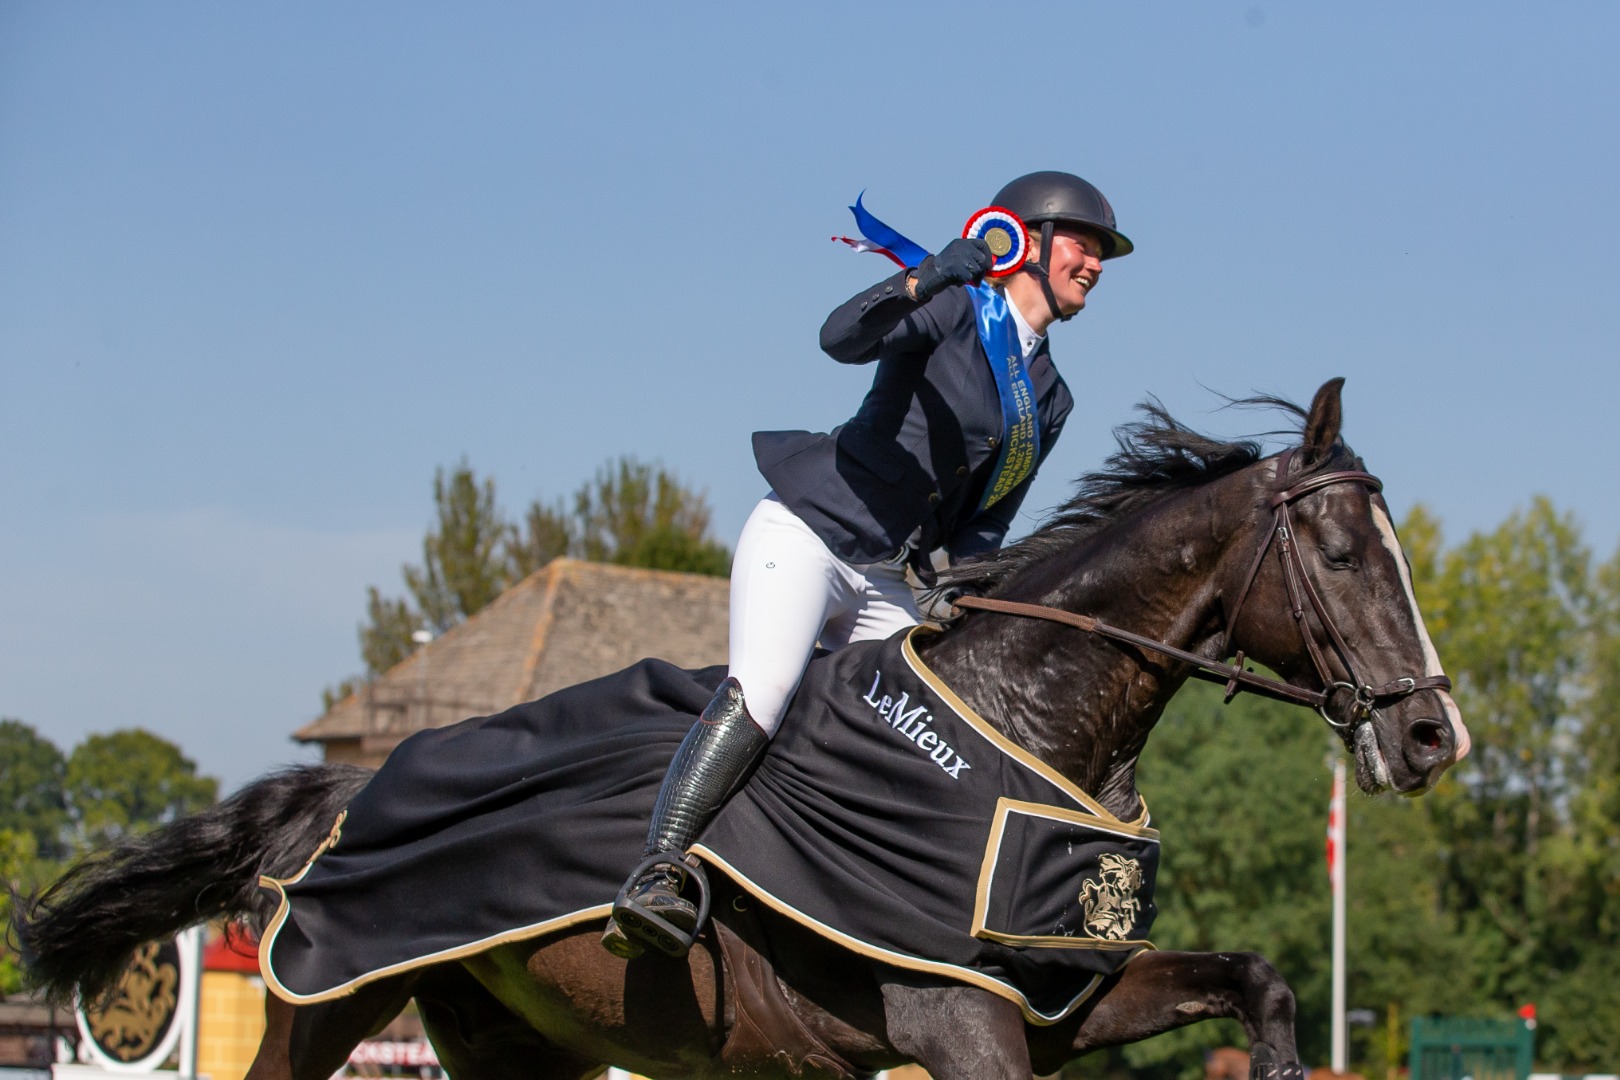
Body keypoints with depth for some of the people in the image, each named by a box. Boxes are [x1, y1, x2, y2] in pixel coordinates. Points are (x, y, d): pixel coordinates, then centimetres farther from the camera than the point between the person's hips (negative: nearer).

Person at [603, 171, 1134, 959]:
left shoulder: (1050, 399, 16)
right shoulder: (956, 309, -4)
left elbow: (982, 523, 17)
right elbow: (843, 338, -23)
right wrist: (926, 279, -38)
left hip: (883, 580, 8)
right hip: (805, 531, -8)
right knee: (757, 697, -27)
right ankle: (656, 877, -37)